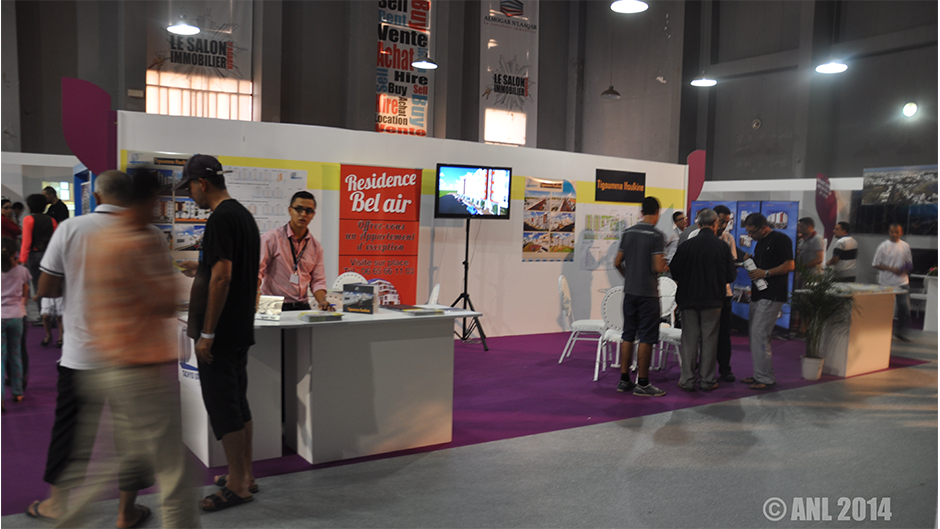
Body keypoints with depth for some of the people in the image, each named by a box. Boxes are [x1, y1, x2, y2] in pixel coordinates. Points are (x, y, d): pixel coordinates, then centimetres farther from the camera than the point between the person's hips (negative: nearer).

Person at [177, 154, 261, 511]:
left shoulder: (220, 219, -17)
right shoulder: (244, 214, 14)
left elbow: (222, 277, -23)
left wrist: (206, 334, -21)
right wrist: (202, 269, 29)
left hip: (220, 333, -10)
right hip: (241, 328, 10)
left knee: (222, 407, -2)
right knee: (238, 402, 16)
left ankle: (237, 486, 7)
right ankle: (245, 475, 25)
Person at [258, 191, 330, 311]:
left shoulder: (316, 247, 13)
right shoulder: (272, 238, -1)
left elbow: (318, 281, 13)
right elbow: (256, 270, -7)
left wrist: (322, 301, -7)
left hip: (302, 307, 4)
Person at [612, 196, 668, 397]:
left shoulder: (628, 232, 5)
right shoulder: (656, 235, -12)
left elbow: (617, 263, 9)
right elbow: (658, 267, -18)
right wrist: (665, 267, 5)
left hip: (630, 291, 6)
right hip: (648, 293, -6)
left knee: (628, 335, 12)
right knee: (646, 338, 0)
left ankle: (624, 380, 17)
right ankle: (642, 383, 3)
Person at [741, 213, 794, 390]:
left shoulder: (781, 239, -8)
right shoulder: (760, 242, 20)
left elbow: (789, 265, -14)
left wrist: (766, 273, -19)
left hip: (772, 296, -10)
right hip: (758, 294, 10)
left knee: (759, 334, -13)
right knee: (754, 334, 11)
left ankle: (765, 378, -7)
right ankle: (760, 375, 19)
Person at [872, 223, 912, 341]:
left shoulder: (906, 246, 7)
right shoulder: (883, 247, -5)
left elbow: (909, 263, 17)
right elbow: (875, 264, -5)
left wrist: (906, 269, -6)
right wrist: (891, 269, -16)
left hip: (902, 282, 3)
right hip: (887, 283, -3)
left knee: (905, 308, 0)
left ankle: (901, 332, 15)